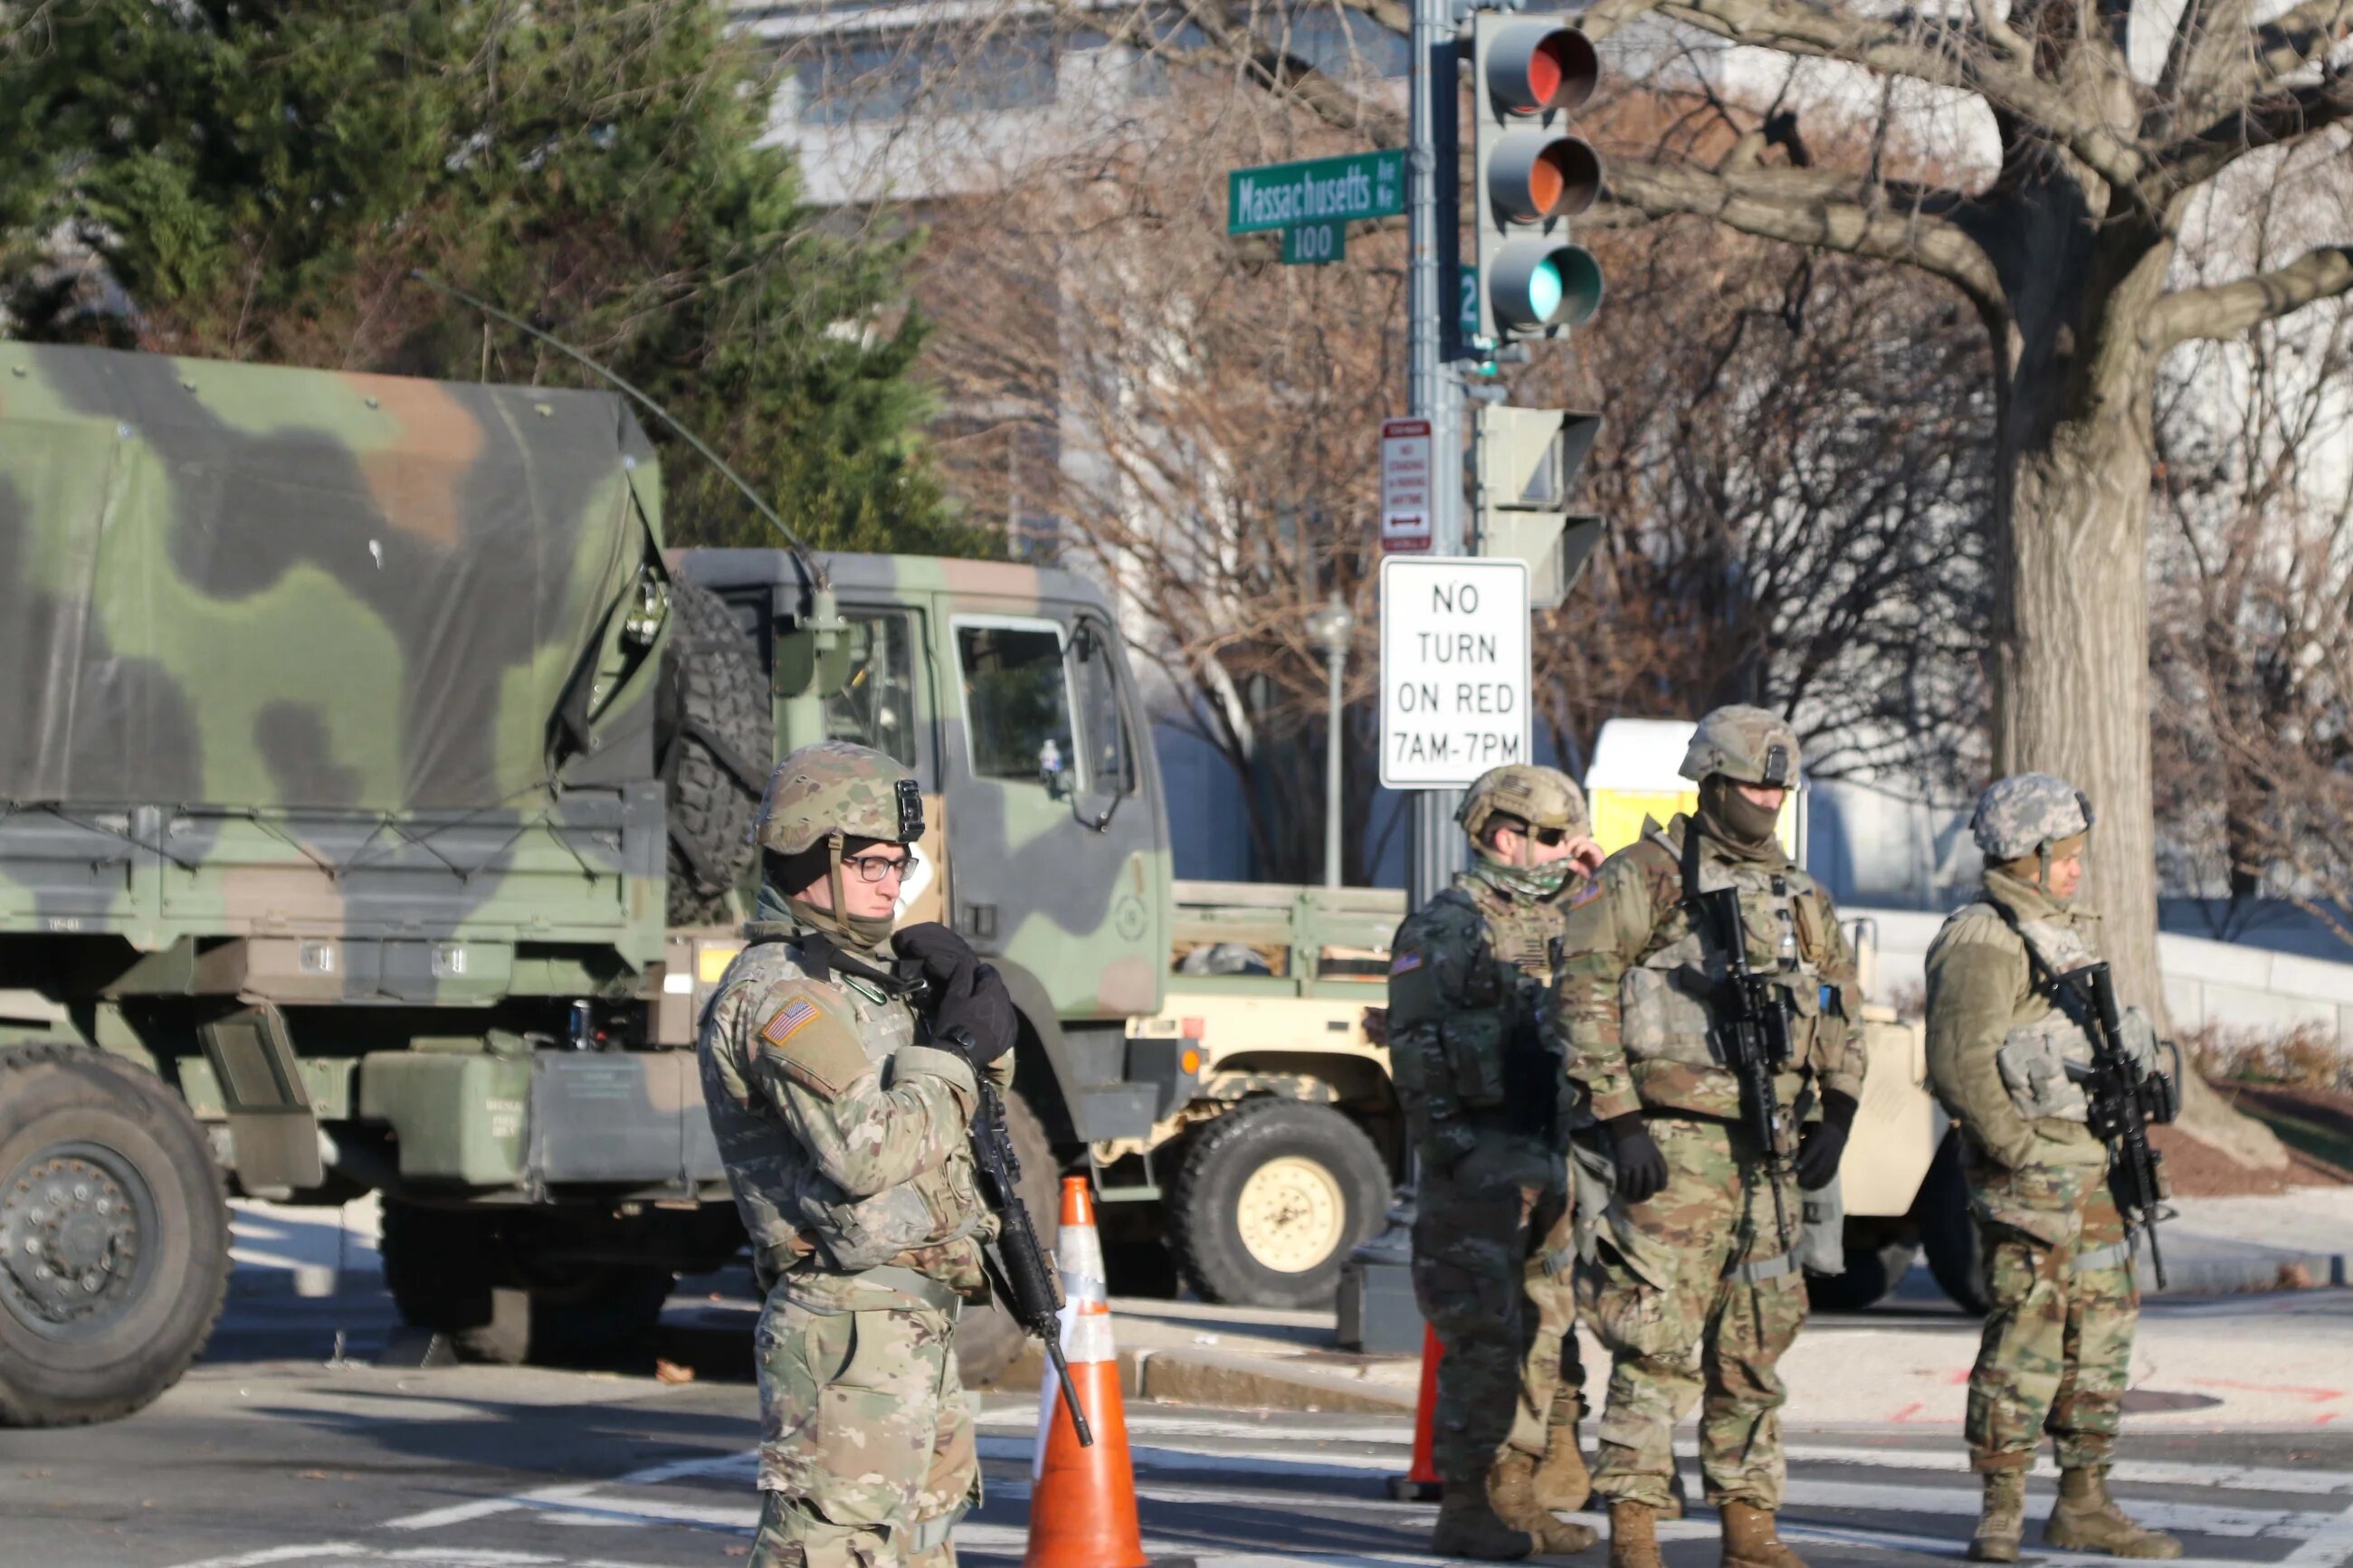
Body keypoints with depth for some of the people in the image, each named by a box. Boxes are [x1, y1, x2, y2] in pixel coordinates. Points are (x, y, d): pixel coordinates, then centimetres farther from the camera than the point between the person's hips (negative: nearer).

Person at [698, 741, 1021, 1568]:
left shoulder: (857, 975, 16)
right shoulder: (776, 992, -14)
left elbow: (987, 1091, 23)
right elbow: (868, 1150, -25)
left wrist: (966, 996, 4)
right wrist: (950, 1050, -13)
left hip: (915, 1328, 10)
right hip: (850, 1333, -10)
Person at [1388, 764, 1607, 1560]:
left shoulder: (1563, 924, 18)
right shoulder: (1443, 928, -5)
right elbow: (1413, 1046, -11)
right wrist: (1447, 1144, -18)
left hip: (1555, 1157, 8)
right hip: (1480, 1158, -8)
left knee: (1549, 1334, 9)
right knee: (1484, 1338, -8)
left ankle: (1525, 1501, 17)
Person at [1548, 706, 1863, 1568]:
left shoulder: (1799, 896, 16)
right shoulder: (1647, 874, -4)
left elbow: (1837, 1017, 22)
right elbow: (1582, 993, -10)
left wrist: (1837, 1117, 8)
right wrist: (1618, 1123, -16)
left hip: (1766, 1149, 7)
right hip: (1673, 1141, -7)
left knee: (1756, 1345, 9)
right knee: (1659, 1343, -10)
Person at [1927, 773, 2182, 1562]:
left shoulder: (2060, 932, 19)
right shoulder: (1981, 942, -12)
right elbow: (1960, 1062, -19)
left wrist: (2114, 1154, 19)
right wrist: (2018, 1155, -19)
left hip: (2088, 1161, 10)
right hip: (2028, 1164, -10)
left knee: (2102, 1327, 11)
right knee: (2027, 1329, -11)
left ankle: (2084, 1504, 19)